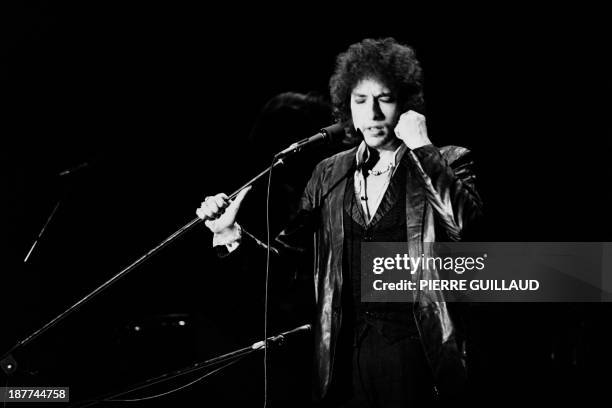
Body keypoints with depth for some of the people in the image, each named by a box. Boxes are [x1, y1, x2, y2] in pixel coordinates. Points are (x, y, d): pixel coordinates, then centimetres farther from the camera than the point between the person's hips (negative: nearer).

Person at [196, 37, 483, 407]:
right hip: (346, 346, 3)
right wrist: (233, 232, -7)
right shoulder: (330, 174, 12)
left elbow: (462, 222, -18)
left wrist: (421, 146, -14)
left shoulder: (445, 164, 0)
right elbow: (290, 243, 11)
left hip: (414, 347, -3)